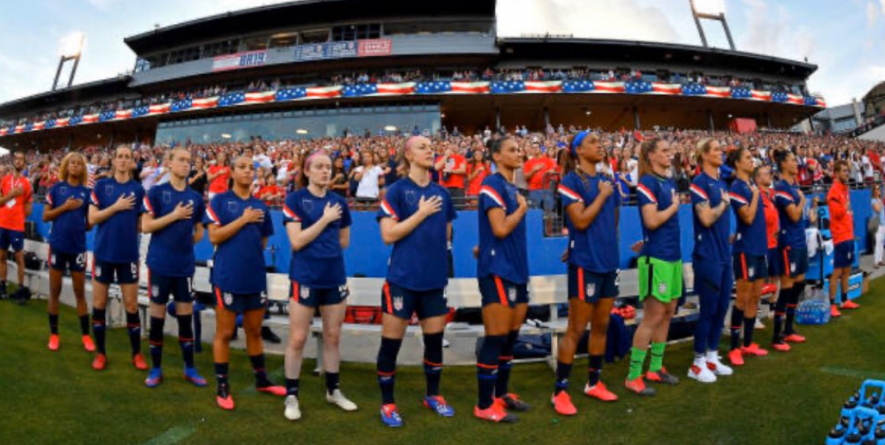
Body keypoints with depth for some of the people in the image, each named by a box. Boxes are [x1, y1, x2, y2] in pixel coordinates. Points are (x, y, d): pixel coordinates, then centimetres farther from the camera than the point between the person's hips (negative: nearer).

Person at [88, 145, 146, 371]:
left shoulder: (138, 189, 3)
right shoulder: (101, 185, 1)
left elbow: (141, 223, 5)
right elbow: (92, 218, -5)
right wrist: (117, 206, -15)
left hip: (128, 253, 0)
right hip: (103, 251, 0)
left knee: (131, 305, 4)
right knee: (99, 304, 8)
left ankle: (137, 353, 16)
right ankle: (100, 352, 22)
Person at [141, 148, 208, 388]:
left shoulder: (196, 197, 7)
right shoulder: (156, 192, -3)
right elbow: (146, 226, -9)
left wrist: (187, 241, 2)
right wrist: (174, 215, -14)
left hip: (185, 265, 3)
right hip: (160, 263, -3)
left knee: (186, 316, 8)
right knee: (158, 315, 6)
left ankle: (190, 368, 18)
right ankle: (156, 368, 19)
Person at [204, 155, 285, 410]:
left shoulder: (260, 206, 9)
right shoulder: (219, 201, -3)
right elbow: (214, 237, -13)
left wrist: (248, 250, 4)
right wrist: (243, 220, -15)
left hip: (255, 276, 5)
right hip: (228, 277, -4)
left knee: (254, 331, 16)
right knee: (224, 333, 4)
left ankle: (261, 379, 29)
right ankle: (222, 387, 17)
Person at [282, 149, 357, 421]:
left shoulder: (339, 202, 6)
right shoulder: (295, 199, -7)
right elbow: (296, 241, -16)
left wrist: (319, 243, 5)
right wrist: (325, 219, -15)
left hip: (335, 277, 5)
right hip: (305, 278, -4)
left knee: (333, 337, 13)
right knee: (297, 339, 2)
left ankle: (333, 391, 28)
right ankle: (291, 396, 17)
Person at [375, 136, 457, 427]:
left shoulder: (441, 193, 9)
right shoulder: (397, 190, -7)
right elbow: (388, 235, -16)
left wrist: (436, 254, 8)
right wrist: (421, 213, -14)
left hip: (434, 278, 5)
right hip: (402, 278, -5)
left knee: (435, 340, 14)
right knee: (391, 342, 4)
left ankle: (432, 394, 34)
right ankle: (387, 403, 21)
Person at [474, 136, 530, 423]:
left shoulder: (512, 187, 16)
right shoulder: (492, 184, -12)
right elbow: (500, 229, -20)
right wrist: (523, 208, -6)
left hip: (516, 269, 9)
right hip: (497, 271, -9)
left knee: (510, 337, 14)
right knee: (496, 338, -5)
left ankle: (501, 394, 27)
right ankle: (484, 405, 5)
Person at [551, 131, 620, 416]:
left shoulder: (607, 180, 12)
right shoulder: (571, 181, -10)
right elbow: (580, 221, -20)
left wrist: (606, 243, 13)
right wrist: (602, 195, -11)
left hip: (609, 262, 7)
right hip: (585, 264, -7)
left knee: (601, 326, 14)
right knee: (576, 329, -4)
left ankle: (594, 382, 28)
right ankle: (560, 391, 7)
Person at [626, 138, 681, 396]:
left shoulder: (669, 182, 14)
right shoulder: (647, 182, -12)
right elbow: (651, 220, -20)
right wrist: (674, 206, -6)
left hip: (672, 255, 9)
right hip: (656, 257, -9)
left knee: (668, 313, 13)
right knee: (653, 316, -6)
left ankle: (655, 368, 26)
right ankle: (633, 377, 3)